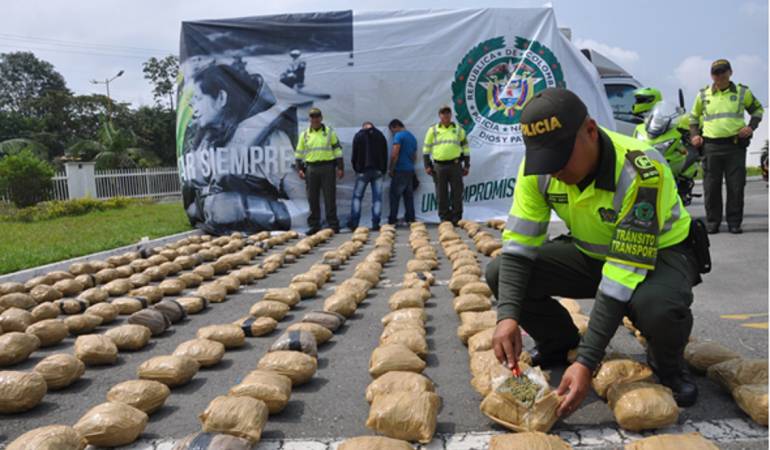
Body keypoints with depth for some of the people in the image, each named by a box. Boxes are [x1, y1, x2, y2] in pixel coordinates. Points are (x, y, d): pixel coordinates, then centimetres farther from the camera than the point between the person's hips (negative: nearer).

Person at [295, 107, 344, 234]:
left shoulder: (330, 132, 6)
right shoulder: (304, 135, 11)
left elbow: (337, 150, 5)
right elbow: (299, 152, 13)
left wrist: (340, 167, -1)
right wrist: (299, 168, 2)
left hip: (327, 168, -2)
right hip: (311, 169, 2)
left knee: (330, 198, -2)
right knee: (313, 199, 4)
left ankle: (333, 225, 3)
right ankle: (313, 225, 11)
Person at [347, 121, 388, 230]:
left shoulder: (358, 136, 4)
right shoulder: (380, 135, 11)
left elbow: (354, 155, 3)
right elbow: (385, 155, 10)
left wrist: (356, 168, 16)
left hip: (363, 171, -1)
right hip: (378, 171, 2)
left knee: (357, 197, 6)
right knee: (377, 198, 2)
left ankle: (353, 223, 2)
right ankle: (375, 224, -3)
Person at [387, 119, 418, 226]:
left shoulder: (399, 135, -8)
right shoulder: (412, 137, 18)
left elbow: (394, 154, -16)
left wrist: (391, 169, -8)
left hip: (400, 170, -8)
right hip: (410, 170, 8)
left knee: (395, 196, -4)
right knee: (409, 196, 10)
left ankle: (392, 220, -6)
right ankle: (410, 219, 11)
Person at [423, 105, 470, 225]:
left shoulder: (459, 130, 10)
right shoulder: (433, 130, 7)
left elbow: (465, 148, 13)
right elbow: (426, 148, 8)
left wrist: (467, 165, 7)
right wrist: (427, 165, 1)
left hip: (455, 165, 0)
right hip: (439, 166, 0)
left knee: (457, 193, 0)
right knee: (441, 194, 3)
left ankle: (457, 218, 8)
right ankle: (444, 218, 11)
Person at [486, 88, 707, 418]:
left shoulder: (641, 172, -35)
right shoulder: (538, 168, -20)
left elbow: (625, 272, -38)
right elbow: (518, 244, -17)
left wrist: (587, 362, -40)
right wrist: (508, 315, -33)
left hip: (660, 252, -4)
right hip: (590, 252, 5)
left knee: (657, 306, -40)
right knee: (500, 273, -17)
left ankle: (667, 365, -2)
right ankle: (561, 345, 10)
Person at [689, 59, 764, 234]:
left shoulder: (742, 92, 9)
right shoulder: (703, 94, 11)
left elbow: (757, 109, 20)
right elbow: (694, 116, 22)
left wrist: (751, 127, 2)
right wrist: (694, 135, 7)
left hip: (736, 145, 0)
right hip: (711, 146, 1)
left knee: (736, 186, -1)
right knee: (711, 187, 1)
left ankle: (734, 223, 7)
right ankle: (712, 222, 11)